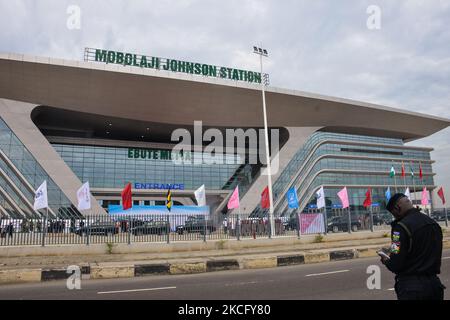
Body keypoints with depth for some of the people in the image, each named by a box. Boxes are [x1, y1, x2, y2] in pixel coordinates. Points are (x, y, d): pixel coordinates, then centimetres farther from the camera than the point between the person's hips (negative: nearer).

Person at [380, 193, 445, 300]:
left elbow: (395, 265, -20)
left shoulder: (401, 226, -18)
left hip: (412, 286, -7)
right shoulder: (433, 223, 6)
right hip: (434, 283, 7)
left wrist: (386, 260, 2)